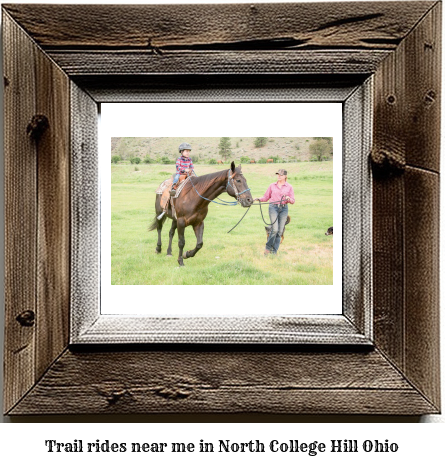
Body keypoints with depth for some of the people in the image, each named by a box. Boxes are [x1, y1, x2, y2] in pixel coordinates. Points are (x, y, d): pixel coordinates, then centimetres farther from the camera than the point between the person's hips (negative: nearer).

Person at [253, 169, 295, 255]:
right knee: (275, 229, -15)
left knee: (280, 231, 2)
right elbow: (266, 197, 11)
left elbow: (293, 201, 5)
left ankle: (274, 251, 12)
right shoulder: (272, 186, 8)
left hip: (283, 209, 1)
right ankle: (268, 248, 4)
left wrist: (288, 198, -16)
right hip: (273, 207, -1)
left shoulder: (289, 187, 6)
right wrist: (259, 199, -7)